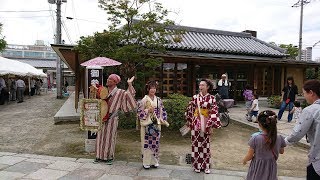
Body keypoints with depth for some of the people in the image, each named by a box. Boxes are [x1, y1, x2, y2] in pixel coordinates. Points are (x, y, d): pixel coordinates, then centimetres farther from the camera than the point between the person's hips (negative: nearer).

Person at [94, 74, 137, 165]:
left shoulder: (119, 92, -4)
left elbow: (128, 94, -17)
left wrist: (129, 84, -22)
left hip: (111, 119, -5)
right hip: (102, 118, 5)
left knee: (110, 137, 3)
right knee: (101, 136, 10)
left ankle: (109, 157, 18)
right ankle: (100, 156, 23)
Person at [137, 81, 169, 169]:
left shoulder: (158, 100, 8)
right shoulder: (144, 100, -4)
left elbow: (163, 111, 13)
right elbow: (139, 112, -5)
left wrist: (163, 120, 2)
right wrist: (148, 110, -16)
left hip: (156, 125, 4)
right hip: (147, 125, -4)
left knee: (155, 143, 9)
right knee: (147, 143, -1)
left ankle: (154, 161, 22)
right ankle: (146, 162, 12)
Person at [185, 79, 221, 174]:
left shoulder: (211, 98, -3)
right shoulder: (195, 97, 0)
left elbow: (214, 112, -6)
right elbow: (190, 111, 5)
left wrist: (210, 125, -12)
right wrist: (189, 123, 7)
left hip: (206, 124, -1)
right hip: (196, 124, 1)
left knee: (206, 144, 8)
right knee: (196, 144, 5)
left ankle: (206, 166, 21)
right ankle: (197, 165, 20)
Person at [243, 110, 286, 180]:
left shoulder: (255, 139, -23)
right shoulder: (279, 138, -13)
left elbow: (249, 156, -13)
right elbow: (282, 151, 8)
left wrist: (244, 160, 7)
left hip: (257, 170, -2)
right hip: (270, 171, 3)